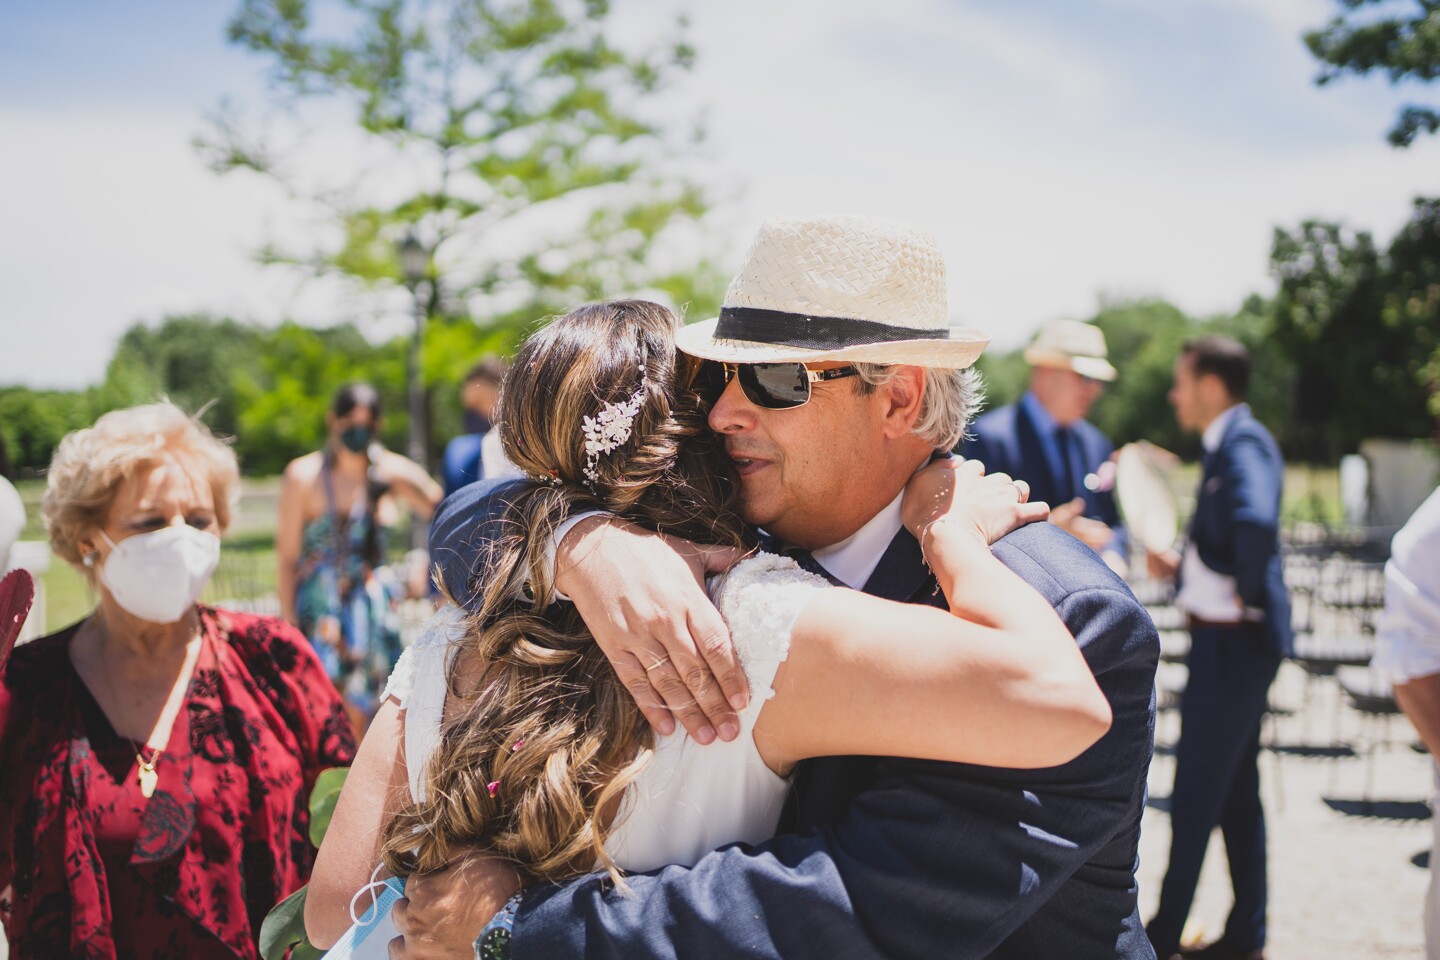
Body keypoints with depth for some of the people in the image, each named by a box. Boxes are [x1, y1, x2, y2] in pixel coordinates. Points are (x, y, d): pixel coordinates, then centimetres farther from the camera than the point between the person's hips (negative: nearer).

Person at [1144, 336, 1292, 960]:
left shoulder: (1243, 443, -18)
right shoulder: (1228, 444, 13)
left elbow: (1257, 522, -39)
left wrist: (1244, 592, -24)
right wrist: (1181, 567, 9)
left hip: (1231, 642, -10)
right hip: (1231, 644, 10)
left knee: (1195, 797, 1)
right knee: (1237, 791, 16)